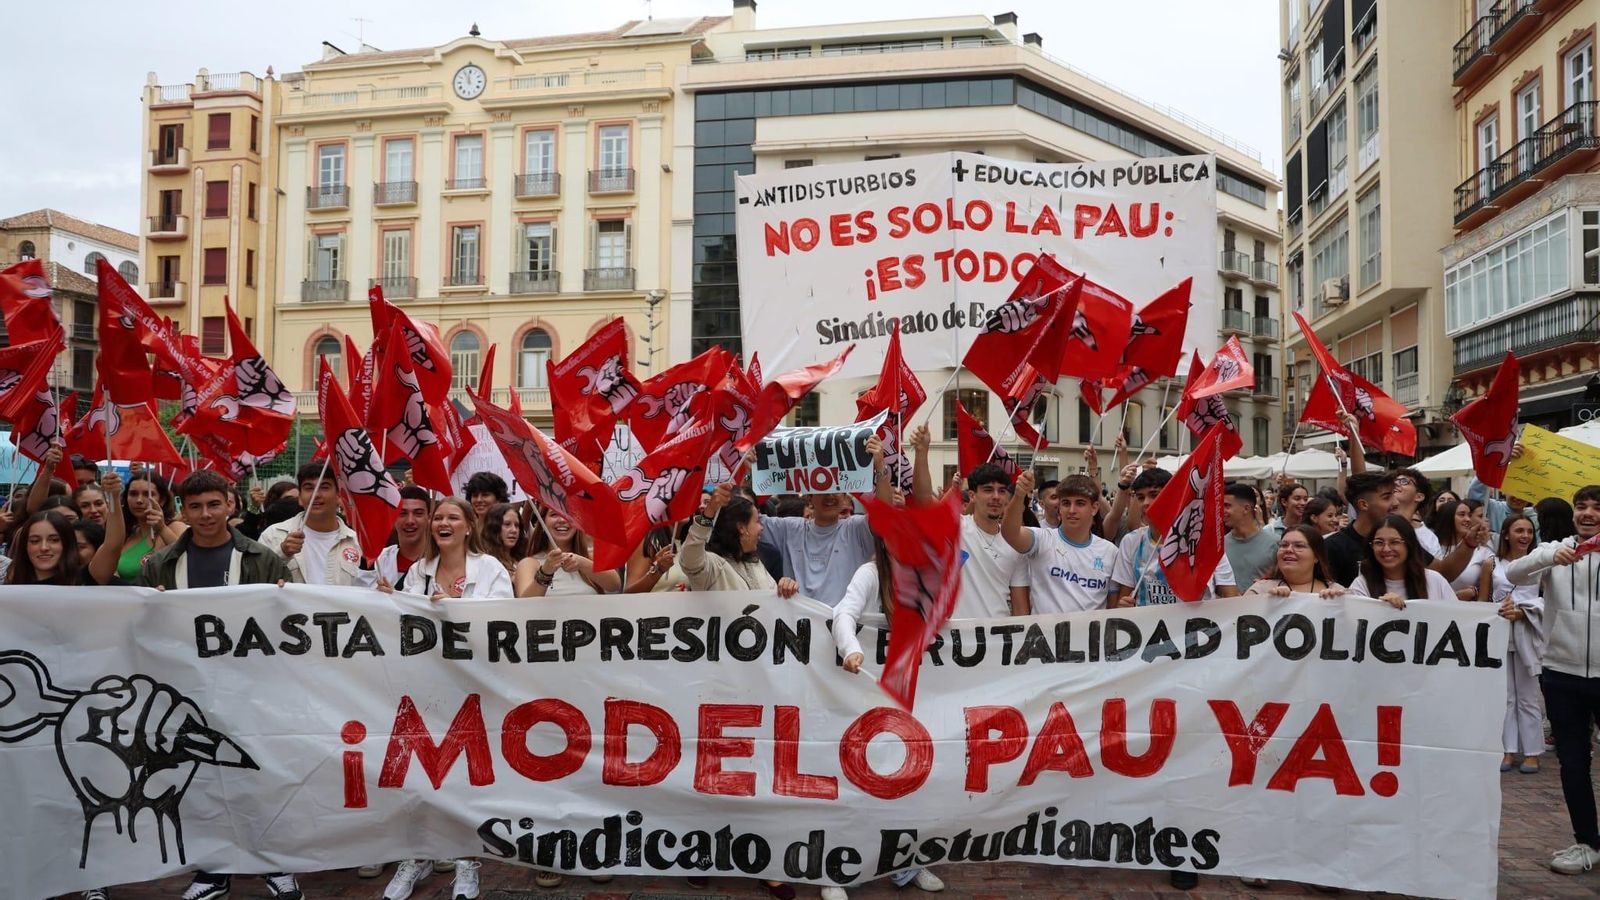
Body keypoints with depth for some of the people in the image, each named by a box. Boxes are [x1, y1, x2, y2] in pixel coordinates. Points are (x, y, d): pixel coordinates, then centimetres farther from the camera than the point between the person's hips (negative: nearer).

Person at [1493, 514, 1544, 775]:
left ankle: (1532, 752, 12)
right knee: (1506, 696, 7)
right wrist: (1500, 609, -17)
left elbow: (1546, 600, -5)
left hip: (1527, 633, -2)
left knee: (1528, 697, 4)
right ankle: (1509, 750, 13)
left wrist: (1521, 613, -18)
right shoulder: (1495, 565, 6)